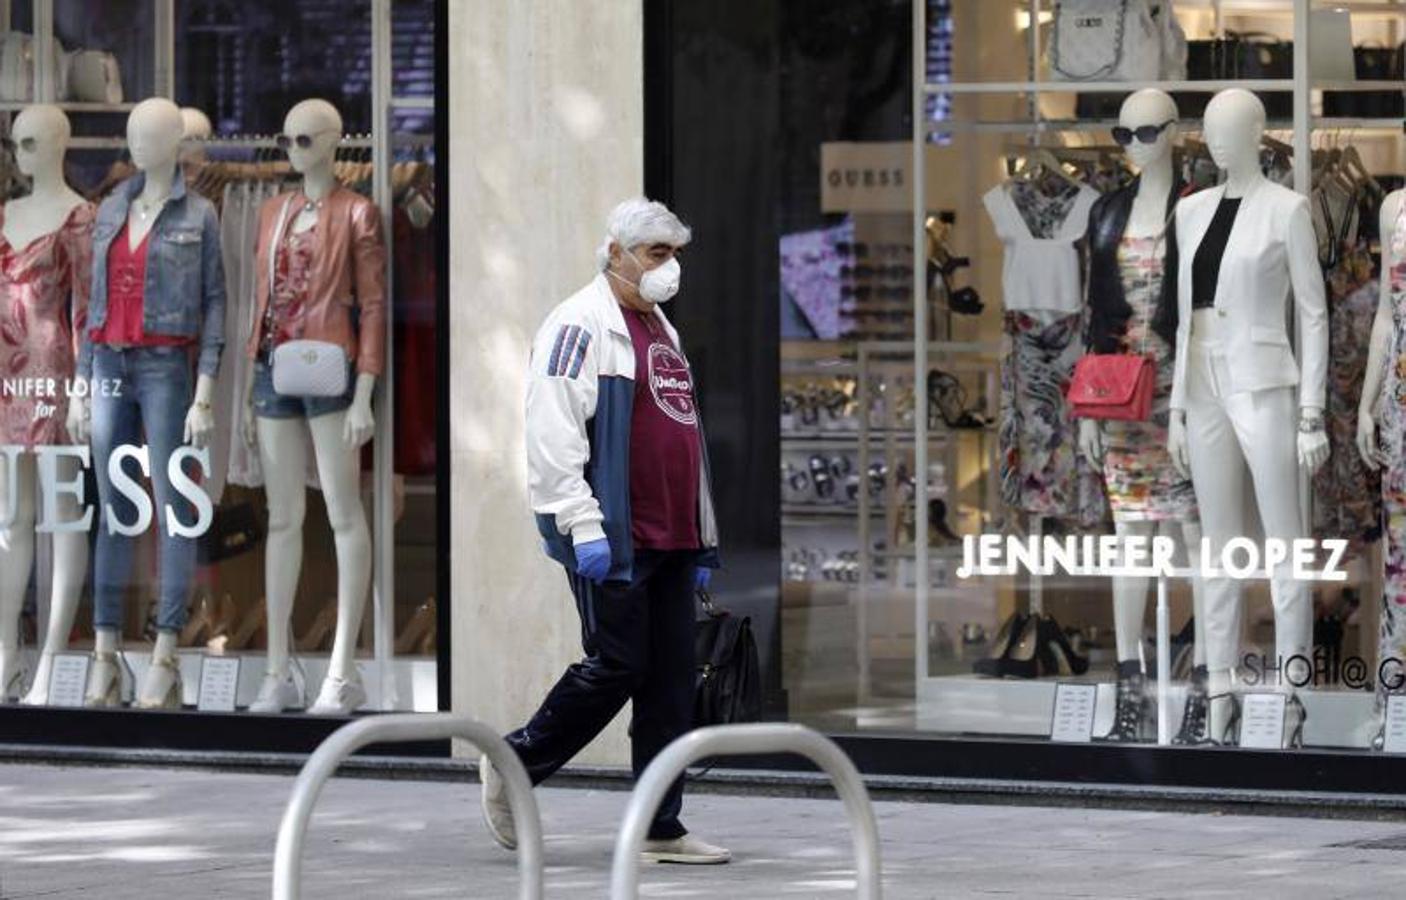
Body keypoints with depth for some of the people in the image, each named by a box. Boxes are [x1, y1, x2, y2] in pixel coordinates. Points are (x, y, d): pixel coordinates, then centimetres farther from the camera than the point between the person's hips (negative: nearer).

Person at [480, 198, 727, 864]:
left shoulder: (661, 332, 22)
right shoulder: (582, 326, -7)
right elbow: (555, 439, -16)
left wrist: (703, 541, 23)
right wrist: (583, 528, -21)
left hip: (669, 542, 9)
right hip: (611, 541, -9)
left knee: (670, 684, 5)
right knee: (617, 666, -9)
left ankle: (661, 829, 7)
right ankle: (513, 767, 9)